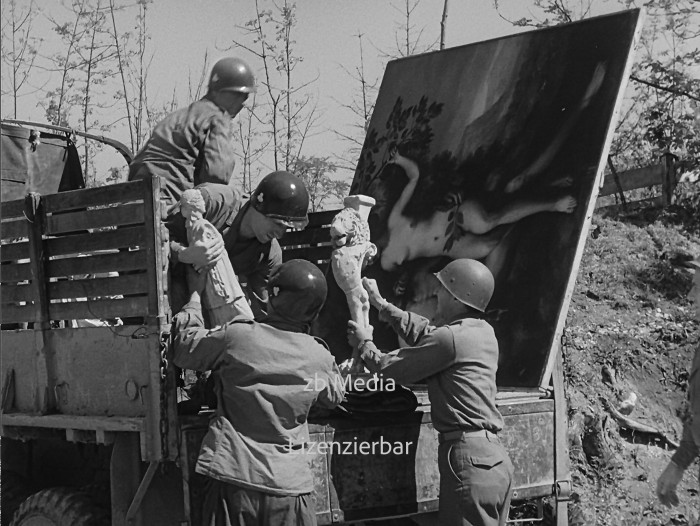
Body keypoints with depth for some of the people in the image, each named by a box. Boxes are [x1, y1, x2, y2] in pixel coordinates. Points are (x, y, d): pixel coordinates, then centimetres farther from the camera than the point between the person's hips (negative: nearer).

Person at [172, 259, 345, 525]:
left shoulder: (236, 336, -8)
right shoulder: (319, 357, 0)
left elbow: (185, 348, 8)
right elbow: (335, 396, 21)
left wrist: (195, 293, 21)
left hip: (233, 476, -1)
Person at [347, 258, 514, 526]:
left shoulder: (451, 337, -13)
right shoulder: (484, 332, 14)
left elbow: (394, 368, -3)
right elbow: (426, 333, 24)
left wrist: (364, 345, 16)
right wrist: (381, 304, 28)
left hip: (468, 459, -9)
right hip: (496, 459, 9)